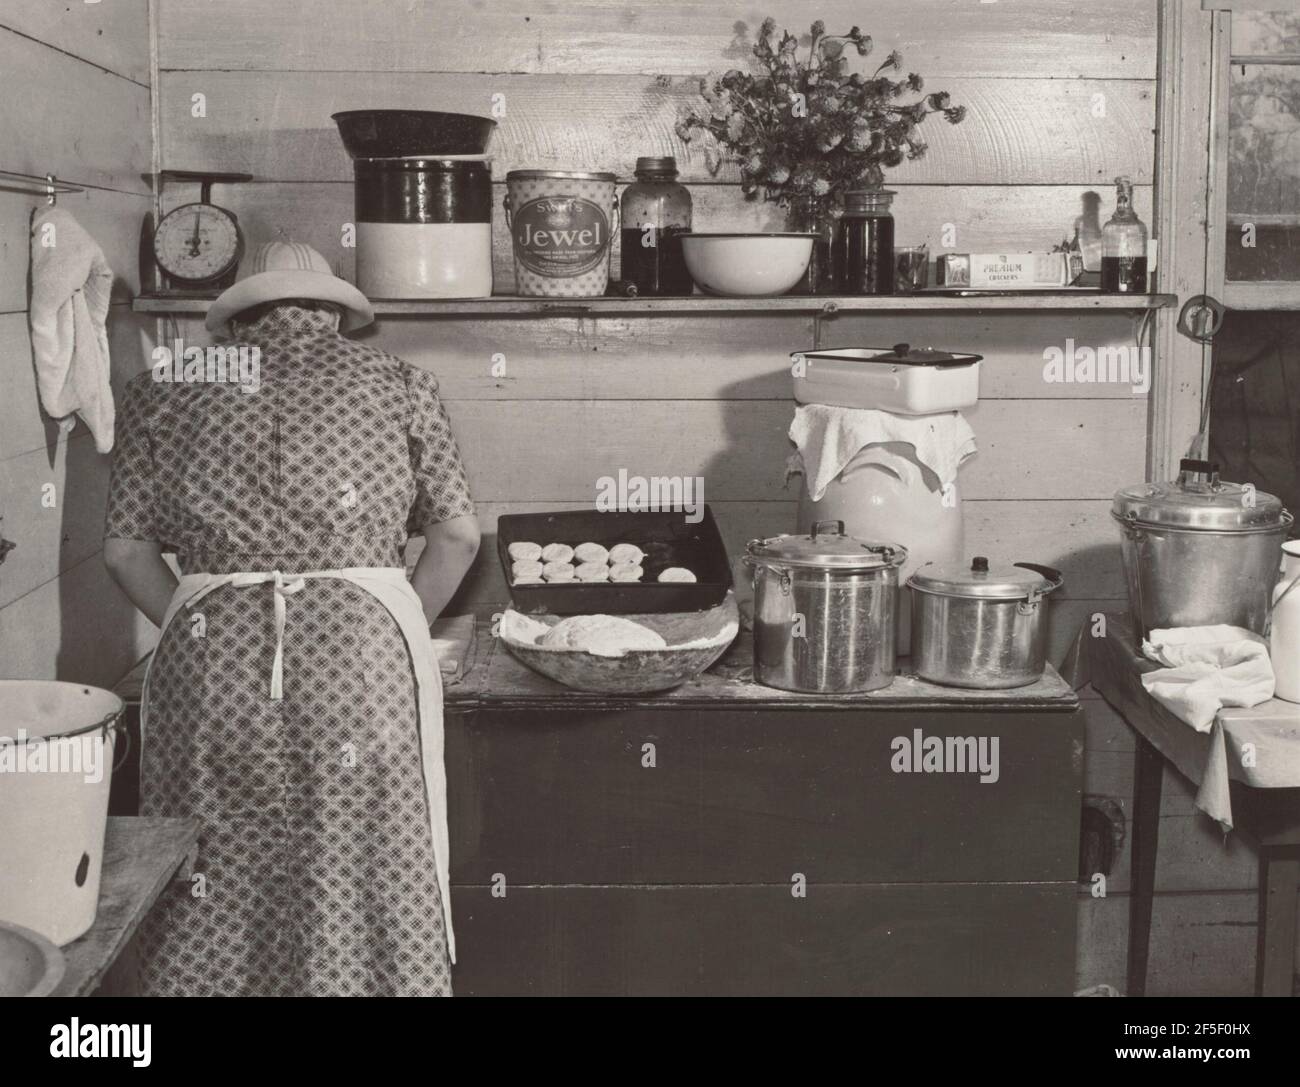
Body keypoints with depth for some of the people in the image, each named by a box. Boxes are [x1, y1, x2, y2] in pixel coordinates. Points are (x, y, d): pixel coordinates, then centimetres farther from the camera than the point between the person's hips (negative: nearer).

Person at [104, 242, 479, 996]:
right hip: (362, 647, -1)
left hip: (211, 658, 1)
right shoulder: (398, 384, 13)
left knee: (214, 904, 9)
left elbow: (126, 548, 10)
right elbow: (459, 533, 7)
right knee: (367, 894, 7)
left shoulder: (168, 392, 15)